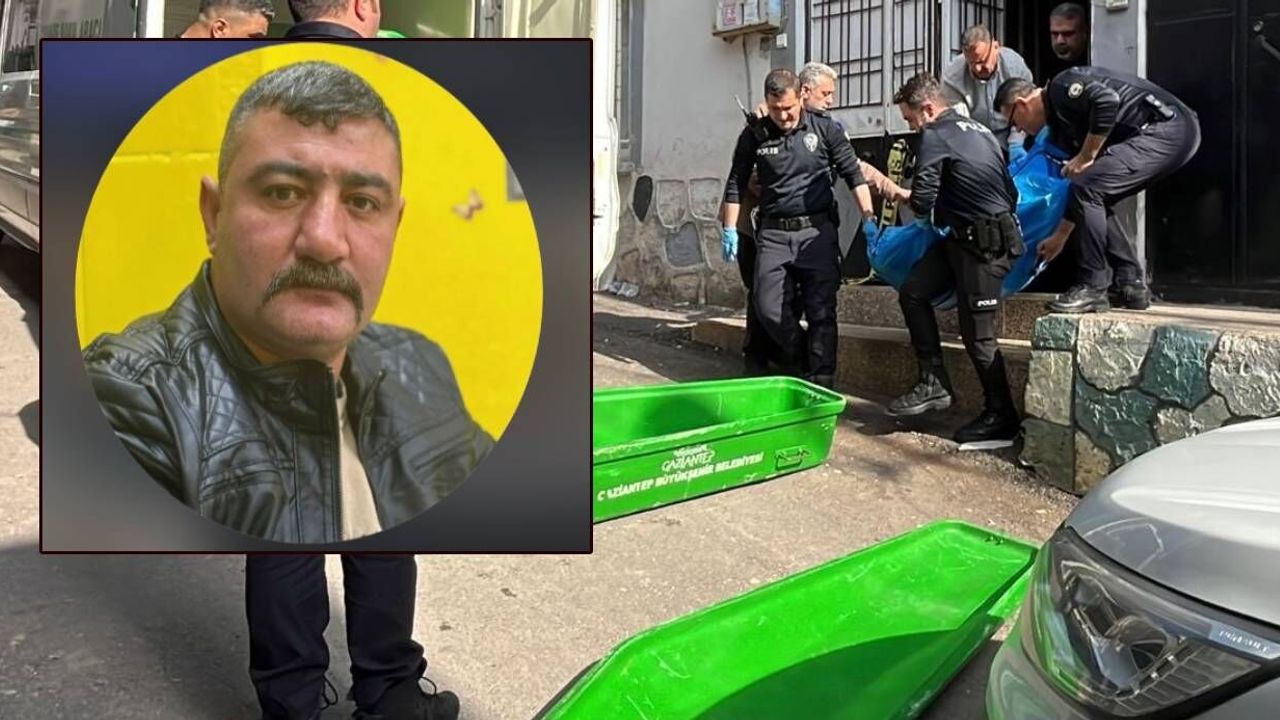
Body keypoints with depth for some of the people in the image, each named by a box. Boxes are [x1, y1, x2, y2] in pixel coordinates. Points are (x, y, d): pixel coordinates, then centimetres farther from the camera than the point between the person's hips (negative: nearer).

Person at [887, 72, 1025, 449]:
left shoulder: (936, 135, -10)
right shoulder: (979, 129, 16)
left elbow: (922, 198, -15)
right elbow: (1010, 189, 18)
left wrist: (926, 211, 8)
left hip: (986, 243, -9)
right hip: (963, 236, 9)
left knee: (977, 333, -2)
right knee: (912, 292, 7)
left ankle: (1001, 420, 10)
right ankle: (933, 383, 10)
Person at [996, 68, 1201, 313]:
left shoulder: (1061, 87, -7)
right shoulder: (1060, 124, 20)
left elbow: (1108, 100, -26)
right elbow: (1077, 180, 25)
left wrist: (1086, 156, -14)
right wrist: (1060, 237, 31)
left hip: (1168, 127, -10)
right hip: (1172, 134, 10)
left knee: (1089, 188, -15)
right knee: (1094, 196, 15)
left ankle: (1092, 288, -8)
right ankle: (1131, 285, 15)